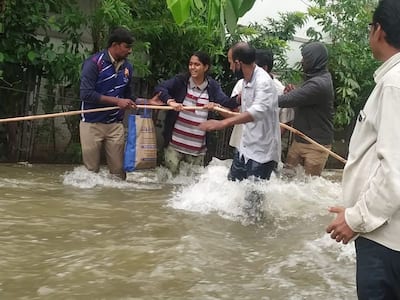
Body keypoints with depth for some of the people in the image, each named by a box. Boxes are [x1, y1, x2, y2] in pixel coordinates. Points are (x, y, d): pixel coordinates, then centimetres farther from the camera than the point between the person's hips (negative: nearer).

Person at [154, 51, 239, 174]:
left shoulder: (212, 86, 2)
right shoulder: (180, 80, -3)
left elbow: (228, 103, -5)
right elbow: (159, 88, -12)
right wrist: (170, 101, -28)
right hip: (175, 143, -1)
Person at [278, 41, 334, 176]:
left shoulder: (319, 84, -24)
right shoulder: (315, 78, 9)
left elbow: (289, 100, -24)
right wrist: (294, 92, -2)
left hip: (316, 144, -9)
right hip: (300, 140, 9)